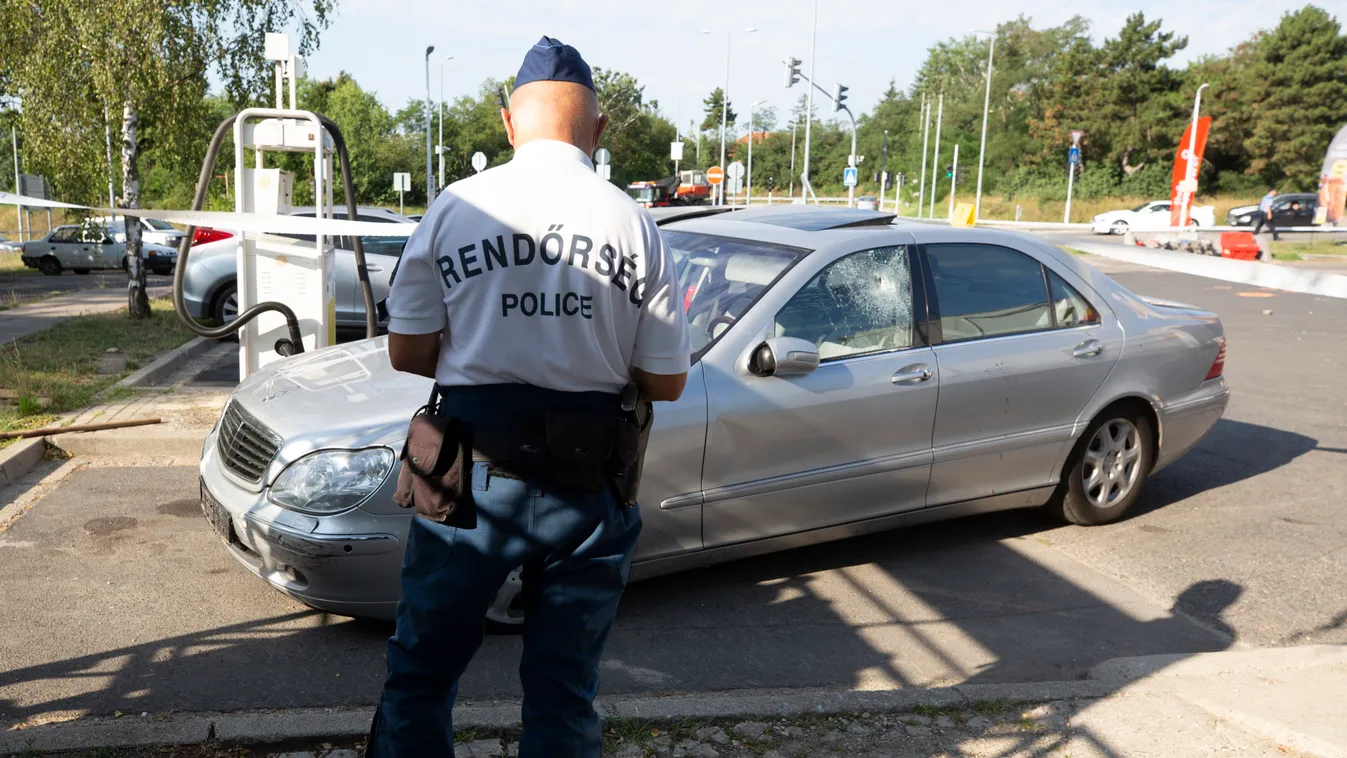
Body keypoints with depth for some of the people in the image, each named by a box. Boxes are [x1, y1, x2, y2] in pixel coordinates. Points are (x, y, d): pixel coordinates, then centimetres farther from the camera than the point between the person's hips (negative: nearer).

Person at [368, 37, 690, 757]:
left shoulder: (455, 207, -5)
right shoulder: (638, 225, -3)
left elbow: (407, 355, 0)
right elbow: (666, 383, 1)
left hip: (473, 481, -1)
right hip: (588, 496, 1)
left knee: (419, 677, 19)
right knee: (563, 698, 16)